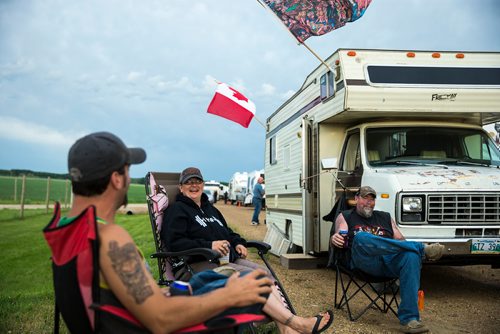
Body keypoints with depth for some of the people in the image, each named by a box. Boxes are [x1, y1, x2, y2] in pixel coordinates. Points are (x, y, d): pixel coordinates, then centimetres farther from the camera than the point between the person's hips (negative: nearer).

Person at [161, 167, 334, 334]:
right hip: (197, 265, -8)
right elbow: (174, 243, -12)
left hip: (228, 259, 8)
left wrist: (238, 243, 11)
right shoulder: (176, 210, 3)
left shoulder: (210, 208, 28)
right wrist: (209, 245, -22)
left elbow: (227, 232, 36)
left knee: (264, 273, -19)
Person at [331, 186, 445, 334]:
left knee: (411, 256, -31)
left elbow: (400, 240, 22)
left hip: (391, 261, 3)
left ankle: (409, 319, -36)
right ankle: (423, 248, -29)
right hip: (365, 261, -3)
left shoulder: (385, 217, 31)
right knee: (361, 237, -36)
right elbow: (341, 238, 4)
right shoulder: (345, 216, 22)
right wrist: (334, 239, -21)